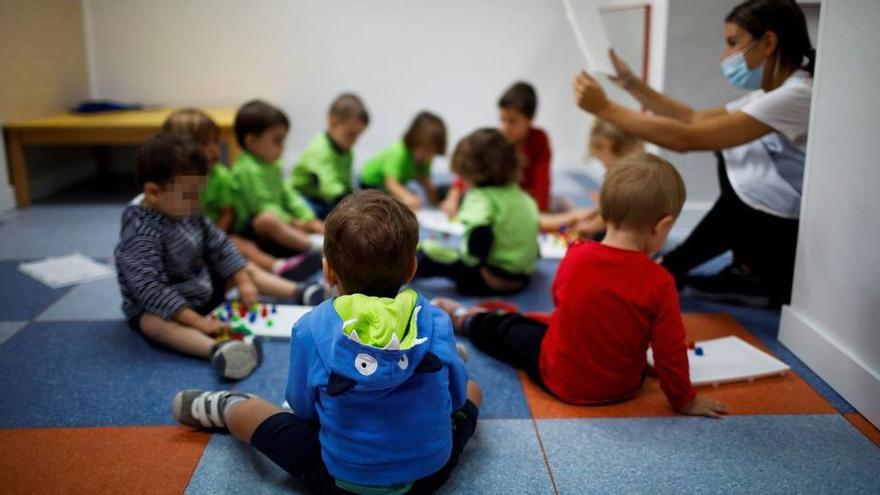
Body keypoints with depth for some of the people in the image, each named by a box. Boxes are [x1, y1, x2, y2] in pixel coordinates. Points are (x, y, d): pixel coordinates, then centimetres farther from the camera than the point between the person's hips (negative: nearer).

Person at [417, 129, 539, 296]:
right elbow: (535, 224, 19)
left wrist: (469, 260, -18)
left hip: (492, 279, -9)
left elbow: (480, 232, -34)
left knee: (429, 251, -3)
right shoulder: (520, 194, 8)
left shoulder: (481, 198, -17)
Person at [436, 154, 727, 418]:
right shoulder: (659, 283, -26)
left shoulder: (575, 256, -18)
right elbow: (670, 350, -18)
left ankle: (464, 320, 53)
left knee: (511, 329, 29)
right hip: (621, 389, 0)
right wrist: (684, 400, -1)